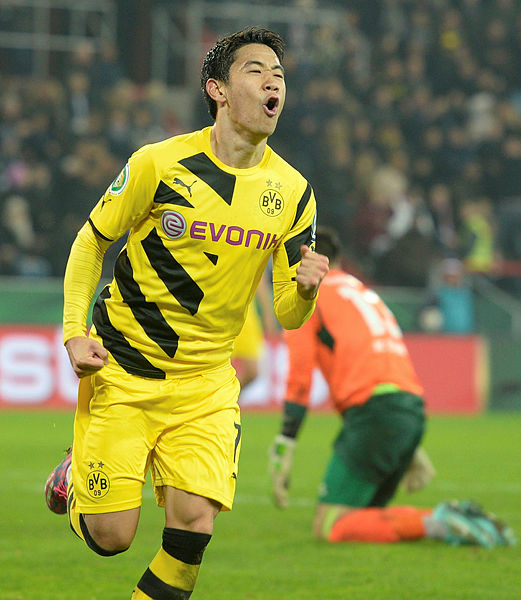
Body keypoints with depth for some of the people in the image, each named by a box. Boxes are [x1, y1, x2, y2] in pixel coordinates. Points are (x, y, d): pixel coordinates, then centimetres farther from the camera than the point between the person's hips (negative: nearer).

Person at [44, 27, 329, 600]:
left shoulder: (291, 191, -1)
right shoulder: (159, 164, -11)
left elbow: (287, 315, 3)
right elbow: (90, 242, 2)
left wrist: (305, 291, -21)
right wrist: (74, 332, -10)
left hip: (206, 381, 3)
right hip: (121, 369, -3)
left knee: (194, 524, -16)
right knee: (110, 536, -5)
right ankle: (76, 475, 29)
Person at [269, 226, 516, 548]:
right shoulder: (366, 292, 30)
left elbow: (300, 377, -2)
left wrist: (284, 446, -3)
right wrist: (413, 449, 31)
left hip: (374, 411, -8)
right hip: (414, 410, 8)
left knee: (330, 527, -9)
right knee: (361, 515, 14)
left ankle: (435, 523, -24)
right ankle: (455, 517, -5)